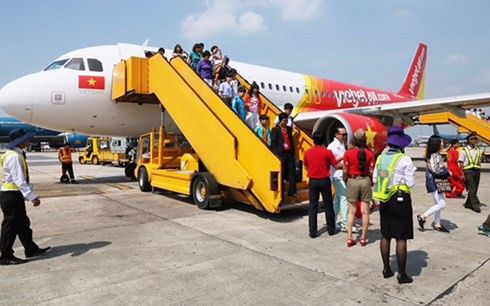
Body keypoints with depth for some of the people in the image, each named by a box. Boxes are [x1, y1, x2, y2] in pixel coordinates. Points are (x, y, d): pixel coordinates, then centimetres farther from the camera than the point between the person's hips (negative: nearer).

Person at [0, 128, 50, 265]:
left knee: (23, 223, 16)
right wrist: (32, 197, -29)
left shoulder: (18, 154, 10)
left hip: (15, 195, 10)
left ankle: (31, 249, 27)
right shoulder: (14, 157, -20)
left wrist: (32, 195, 13)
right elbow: (19, 180, -27)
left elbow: (23, 178, 13)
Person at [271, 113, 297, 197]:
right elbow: (273, 143, -7)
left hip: (290, 153, 5)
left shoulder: (289, 129, 13)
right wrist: (277, 155, -13)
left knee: (292, 173, 5)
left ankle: (292, 191, 13)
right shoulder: (275, 130, -4)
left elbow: (291, 141, 17)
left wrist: (293, 153, 10)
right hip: (281, 154, -5)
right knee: (281, 174, 3)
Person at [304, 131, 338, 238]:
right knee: (328, 205, 11)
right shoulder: (327, 152, -9)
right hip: (325, 181, -1)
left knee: (313, 206, 6)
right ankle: (331, 229, 22)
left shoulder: (307, 152, -2)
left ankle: (312, 231, 6)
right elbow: (336, 164, -4)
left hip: (313, 181, 1)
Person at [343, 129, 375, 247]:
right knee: (365, 211, 9)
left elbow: (345, 171, -6)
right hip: (365, 181, 1)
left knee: (351, 211, 9)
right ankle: (363, 238, 17)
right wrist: (372, 182, 13)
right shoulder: (370, 153, -5)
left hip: (352, 181, 0)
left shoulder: (348, 153, -8)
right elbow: (371, 171, -4)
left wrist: (345, 181, 11)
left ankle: (349, 238, 10)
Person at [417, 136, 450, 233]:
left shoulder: (437, 155, 12)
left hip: (438, 182, 10)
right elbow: (434, 170, -23)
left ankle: (437, 224, 23)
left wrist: (446, 172, 2)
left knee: (438, 203, 15)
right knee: (441, 204, -9)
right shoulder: (433, 156, -18)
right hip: (433, 182, -10)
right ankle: (422, 217, -2)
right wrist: (447, 173, -12)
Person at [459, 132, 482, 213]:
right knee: (472, 188, -10)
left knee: (474, 189, 8)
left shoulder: (478, 150, 13)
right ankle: (475, 205, -8)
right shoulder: (464, 150, -1)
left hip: (477, 170, 5)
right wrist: (462, 174, -10)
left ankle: (468, 203, 21)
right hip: (468, 170, -5)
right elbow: (461, 163, -4)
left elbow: (480, 161, 19)